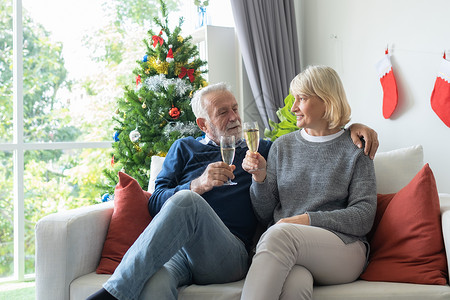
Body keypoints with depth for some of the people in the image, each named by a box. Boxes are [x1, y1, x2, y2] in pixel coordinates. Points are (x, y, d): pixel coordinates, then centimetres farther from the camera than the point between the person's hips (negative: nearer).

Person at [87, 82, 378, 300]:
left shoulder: (262, 149, 28)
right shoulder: (185, 148, 26)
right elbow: (156, 203, 13)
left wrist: (354, 127, 15)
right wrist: (199, 184, -5)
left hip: (231, 254, 0)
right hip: (175, 249, 1)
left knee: (186, 201, -34)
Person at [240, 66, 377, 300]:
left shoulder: (355, 150, 8)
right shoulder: (282, 146, 20)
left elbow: (363, 218, -2)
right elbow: (265, 215, 18)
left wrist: (308, 219, -13)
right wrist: (260, 178, -1)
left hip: (342, 247, -2)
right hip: (287, 251, 2)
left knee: (279, 234, -36)